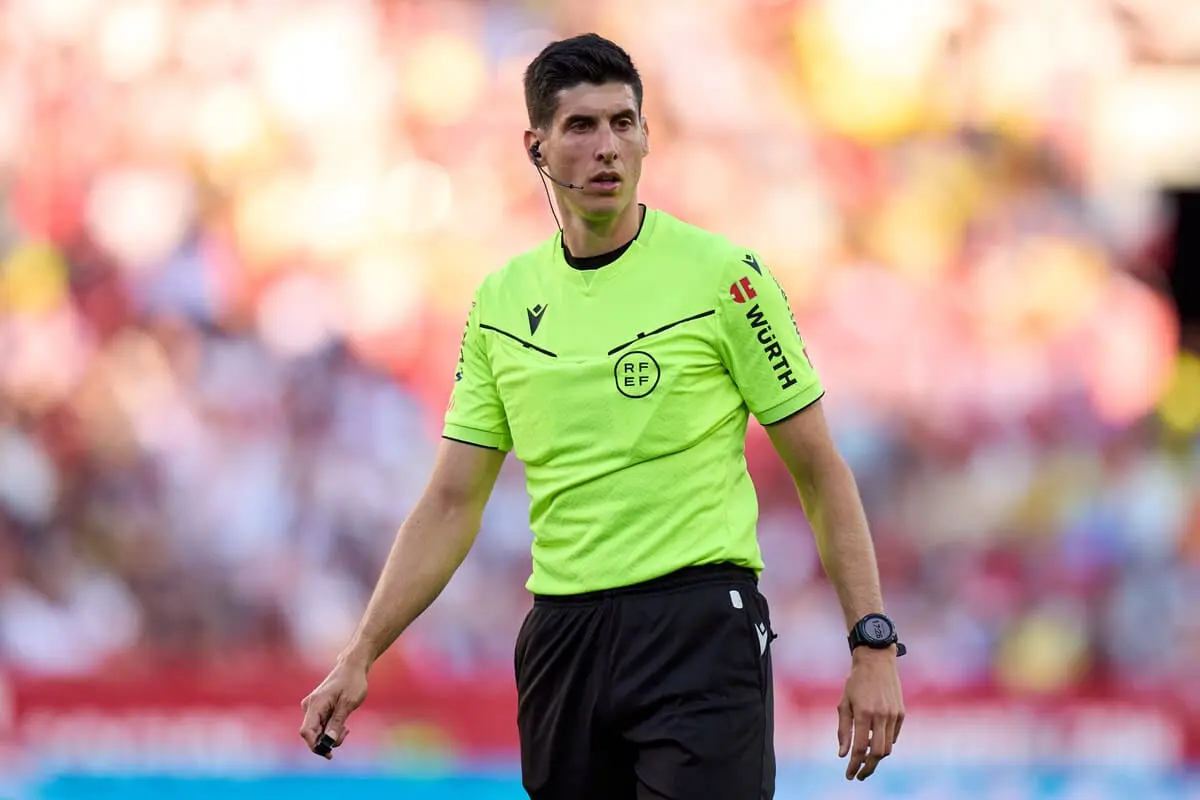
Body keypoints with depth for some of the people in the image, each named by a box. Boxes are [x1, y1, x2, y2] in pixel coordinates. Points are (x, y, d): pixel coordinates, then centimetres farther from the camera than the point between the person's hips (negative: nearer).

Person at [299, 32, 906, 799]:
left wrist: (873, 646, -7)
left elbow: (822, 474, -1)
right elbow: (452, 504, 12)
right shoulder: (501, 302, 9)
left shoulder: (724, 275, -4)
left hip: (700, 627, -4)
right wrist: (360, 657, 3)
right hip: (561, 640, 5)